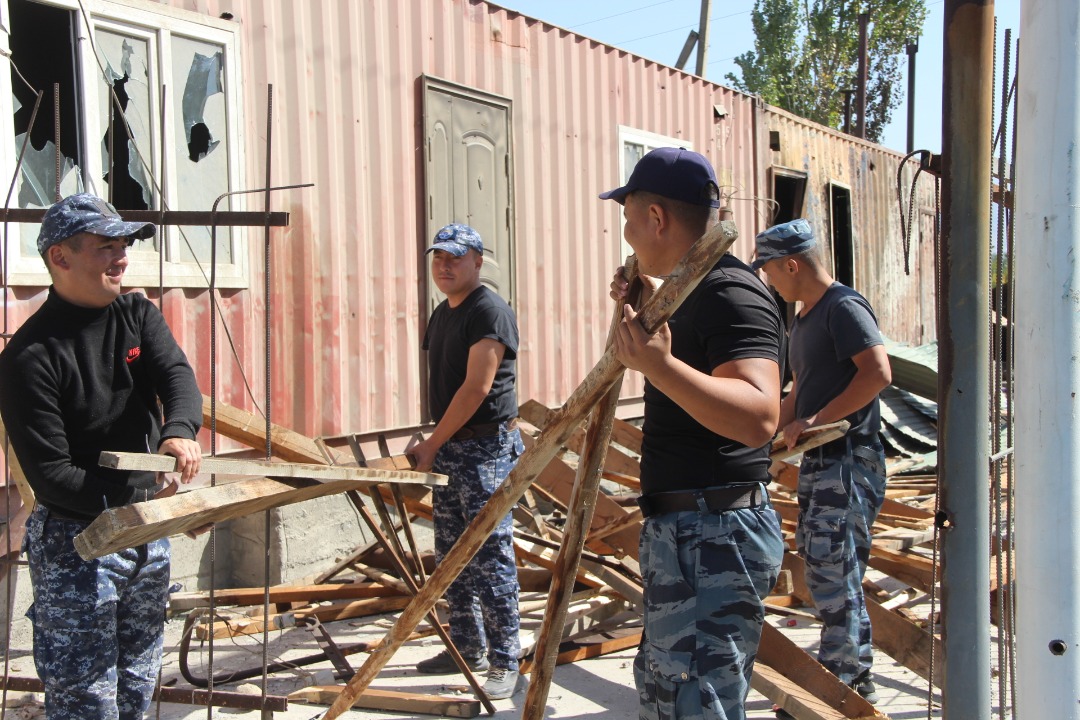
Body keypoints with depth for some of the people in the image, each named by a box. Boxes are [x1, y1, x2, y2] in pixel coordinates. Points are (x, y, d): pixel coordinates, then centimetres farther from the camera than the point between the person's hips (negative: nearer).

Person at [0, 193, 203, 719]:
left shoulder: (139, 316, 5)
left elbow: (179, 378, -13)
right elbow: (50, 475, -17)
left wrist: (180, 431, -35)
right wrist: (136, 500, -25)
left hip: (149, 537, 6)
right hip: (75, 543, -6)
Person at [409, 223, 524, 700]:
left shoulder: (489, 311, -12)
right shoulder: (442, 314, 16)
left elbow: (476, 387, -17)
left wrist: (432, 444, -12)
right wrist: (432, 444, 9)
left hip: (487, 447, -9)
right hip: (449, 447, 9)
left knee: (490, 556, -8)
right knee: (451, 555, 13)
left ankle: (504, 662, -1)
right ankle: (467, 648, 25)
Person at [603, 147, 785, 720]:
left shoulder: (731, 292, -18)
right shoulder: (692, 293, 14)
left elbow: (758, 416, -32)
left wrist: (660, 365, -41)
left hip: (713, 540, -11)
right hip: (681, 532, 11)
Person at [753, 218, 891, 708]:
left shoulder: (844, 307, -12)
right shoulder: (804, 318, 18)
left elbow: (878, 373, -25)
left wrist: (814, 422, -23)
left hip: (847, 461, -10)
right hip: (817, 462, 10)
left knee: (834, 576, -7)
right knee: (825, 574, 13)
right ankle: (858, 682, 24)